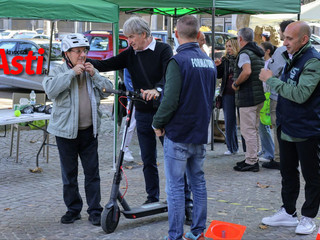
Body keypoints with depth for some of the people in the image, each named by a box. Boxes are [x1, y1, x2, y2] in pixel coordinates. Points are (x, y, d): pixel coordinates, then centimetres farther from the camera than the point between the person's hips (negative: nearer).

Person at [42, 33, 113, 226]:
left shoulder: (91, 71, 10)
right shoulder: (59, 72, -2)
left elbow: (109, 89, 3)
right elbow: (50, 89, -22)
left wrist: (94, 75, -9)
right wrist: (72, 73, -21)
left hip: (89, 131, 2)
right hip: (66, 131, -2)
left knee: (92, 173, 4)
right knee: (69, 174, 7)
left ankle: (95, 211, 11)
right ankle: (73, 209, 21)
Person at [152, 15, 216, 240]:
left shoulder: (178, 61, -16)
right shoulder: (209, 62, 8)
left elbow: (171, 100, -21)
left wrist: (158, 123, -7)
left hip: (178, 135, -7)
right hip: (201, 133, 7)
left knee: (175, 186, 0)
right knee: (198, 182, 15)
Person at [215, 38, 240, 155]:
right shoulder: (225, 60, 9)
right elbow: (219, 75, 11)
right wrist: (217, 66, -4)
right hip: (228, 94, 4)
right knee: (229, 121, 7)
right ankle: (232, 148, 15)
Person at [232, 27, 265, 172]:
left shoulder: (244, 53, -14)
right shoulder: (259, 53, 15)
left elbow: (247, 72, -31)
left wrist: (236, 84, -16)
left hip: (248, 97, -9)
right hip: (259, 95, 10)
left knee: (248, 130, -5)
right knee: (253, 129, 17)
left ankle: (251, 162, -3)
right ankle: (253, 158, 25)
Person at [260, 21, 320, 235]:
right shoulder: (291, 58, 9)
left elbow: (300, 94, -30)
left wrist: (272, 80, -22)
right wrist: (280, 117, 18)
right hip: (287, 128, 9)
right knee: (288, 173, 17)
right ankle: (288, 212, 30)